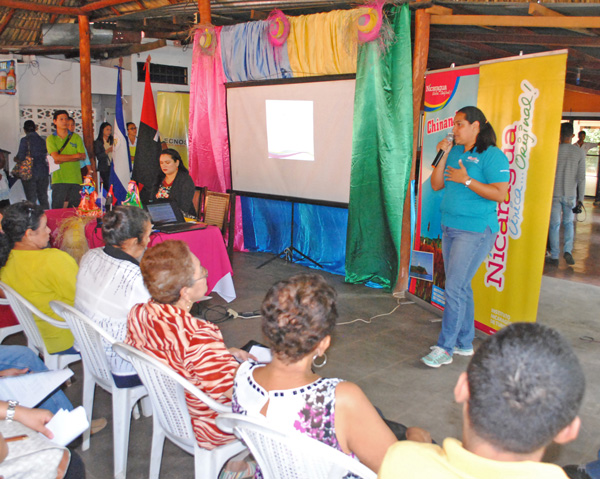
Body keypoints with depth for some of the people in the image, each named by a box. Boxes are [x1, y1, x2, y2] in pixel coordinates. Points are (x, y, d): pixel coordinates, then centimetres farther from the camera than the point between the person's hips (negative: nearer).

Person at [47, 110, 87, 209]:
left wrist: (63, 159, -8)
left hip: (75, 178, 2)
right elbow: (56, 157, -7)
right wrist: (75, 155, -4)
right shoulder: (51, 139, 7)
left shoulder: (76, 137, 11)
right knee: (57, 210, -5)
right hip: (59, 179, -2)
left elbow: (83, 156, 0)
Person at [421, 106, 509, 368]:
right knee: (461, 287, 13)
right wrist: (443, 155, -2)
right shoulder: (455, 152, 12)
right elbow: (436, 185, 8)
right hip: (450, 228, 8)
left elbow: (500, 194, -17)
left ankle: (445, 348, 0)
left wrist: (466, 180, -19)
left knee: (454, 288, -9)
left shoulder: (492, 155, -10)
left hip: (475, 231, -8)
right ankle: (465, 343, 25)